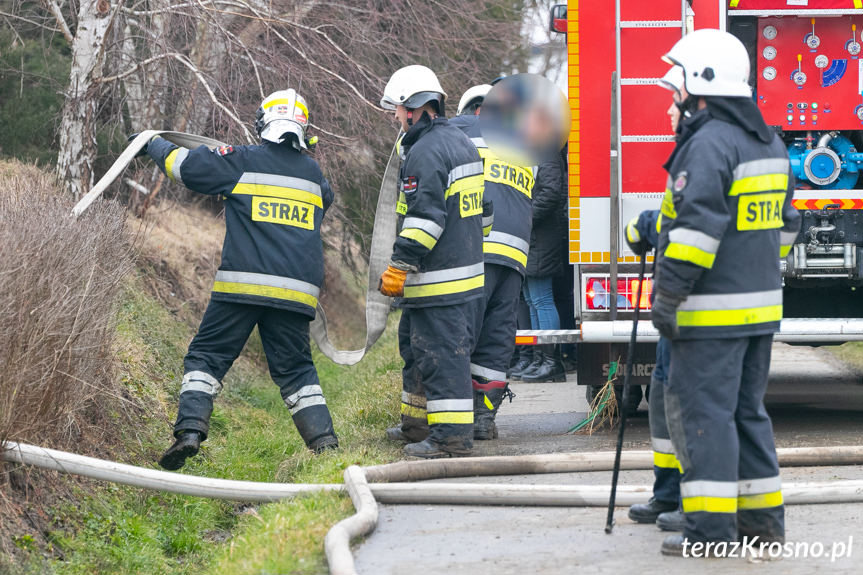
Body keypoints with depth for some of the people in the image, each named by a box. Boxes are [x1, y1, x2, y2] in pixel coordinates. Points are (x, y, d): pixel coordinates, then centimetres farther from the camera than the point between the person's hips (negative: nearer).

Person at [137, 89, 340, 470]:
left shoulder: (241, 161, 0)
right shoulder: (313, 174, 14)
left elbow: (183, 164, 7)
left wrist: (153, 144, 27)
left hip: (243, 284, -3)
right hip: (296, 291, 3)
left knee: (207, 357, 4)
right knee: (295, 369, 12)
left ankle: (190, 430, -11)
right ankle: (324, 441, 1)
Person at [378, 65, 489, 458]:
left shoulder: (426, 152, -17)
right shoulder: (462, 144, 16)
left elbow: (425, 217, -24)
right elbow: (480, 210, 24)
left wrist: (401, 266, -22)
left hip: (437, 281, -10)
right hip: (468, 272, 10)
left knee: (442, 355, -8)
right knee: (417, 347, 21)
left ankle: (451, 436, -8)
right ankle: (418, 424, 30)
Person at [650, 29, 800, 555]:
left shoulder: (710, 144, -16)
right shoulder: (769, 144, 14)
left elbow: (696, 228, -23)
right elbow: (784, 225, 20)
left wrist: (667, 296, -19)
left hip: (713, 313, -9)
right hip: (762, 305, 9)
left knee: (703, 412, -5)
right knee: (747, 409, 15)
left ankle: (712, 528, -6)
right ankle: (762, 517, 18)